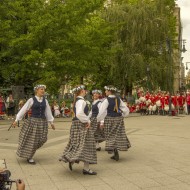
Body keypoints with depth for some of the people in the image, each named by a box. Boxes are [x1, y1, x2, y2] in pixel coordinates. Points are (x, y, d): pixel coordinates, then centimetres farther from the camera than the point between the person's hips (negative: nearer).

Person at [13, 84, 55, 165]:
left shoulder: (45, 101, 7)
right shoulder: (31, 100, -5)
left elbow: (48, 112, 15)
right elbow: (23, 110, -3)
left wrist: (51, 122, 17)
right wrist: (16, 120, -5)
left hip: (42, 122, 4)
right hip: (33, 121, -4)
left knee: (41, 139, 3)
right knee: (31, 139, 1)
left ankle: (29, 156, 26)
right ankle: (29, 157, 17)